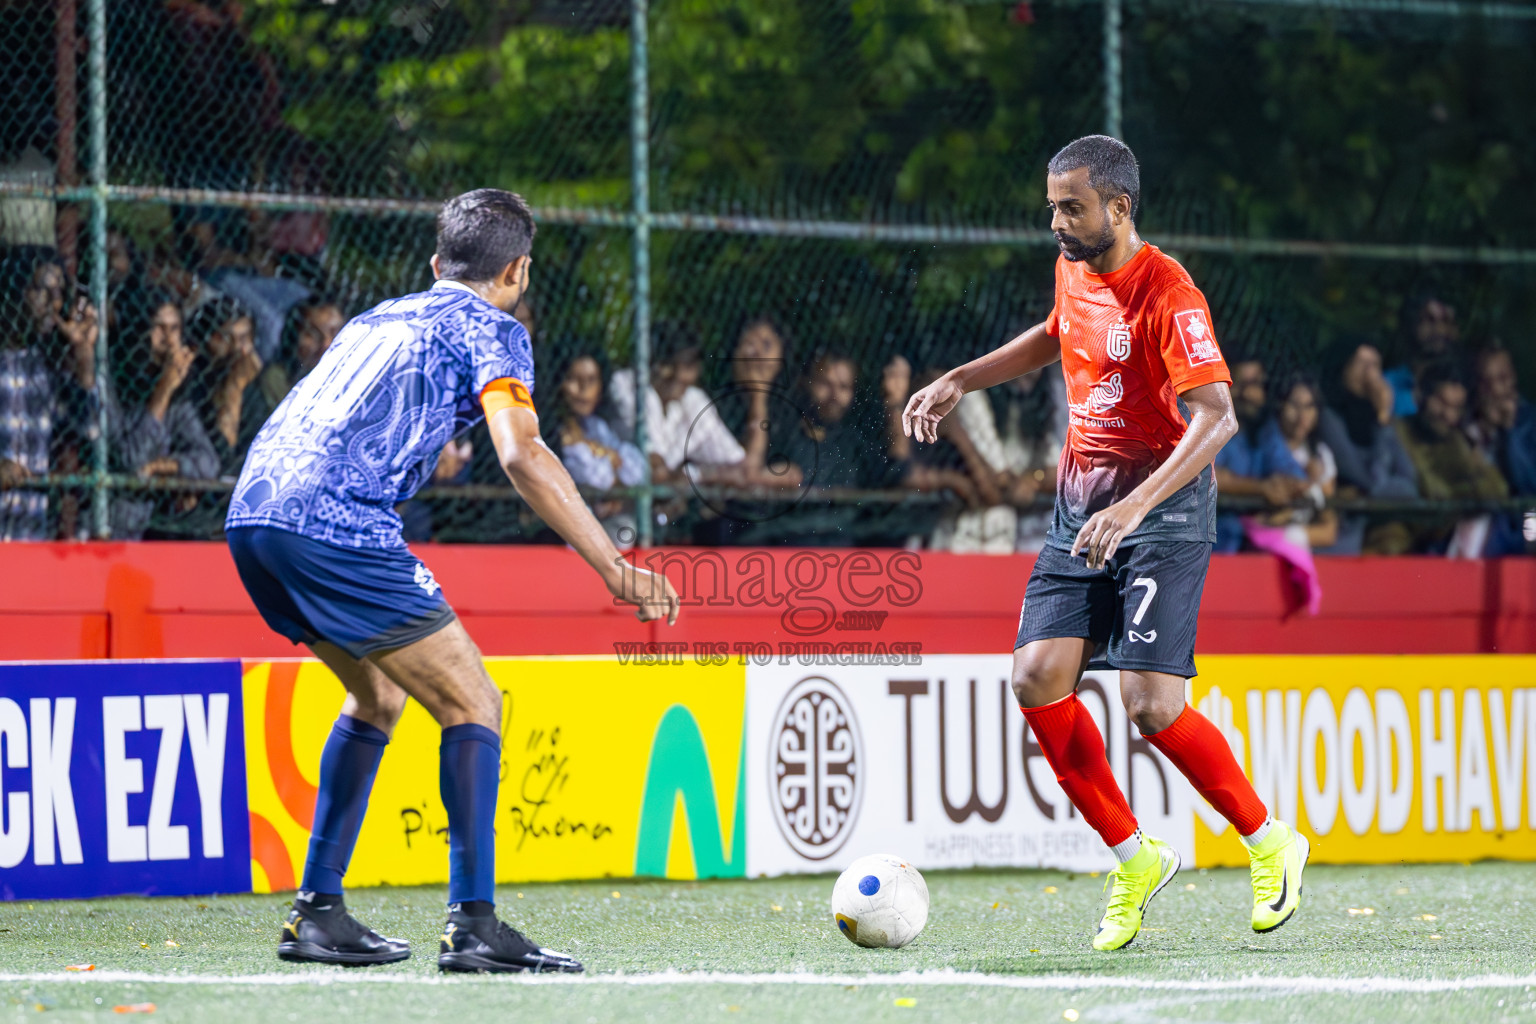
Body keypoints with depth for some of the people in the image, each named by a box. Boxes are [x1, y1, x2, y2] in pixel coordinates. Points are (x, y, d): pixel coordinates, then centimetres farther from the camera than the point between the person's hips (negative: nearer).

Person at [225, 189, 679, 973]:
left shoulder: (380, 317, 29)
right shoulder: (492, 331, 7)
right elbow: (521, 454, -10)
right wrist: (616, 570, -12)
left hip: (252, 508, 8)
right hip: (332, 524, -8)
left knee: (378, 697, 25)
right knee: (472, 704, 0)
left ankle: (317, 914, 23)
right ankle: (473, 927, -10)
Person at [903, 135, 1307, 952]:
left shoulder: (1167, 295, -18)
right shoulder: (1073, 271, 7)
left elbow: (1216, 416, -28)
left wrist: (1136, 505, -38)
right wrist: (960, 381, 22)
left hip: (1163, 511, -8)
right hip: (1081, 507, 8)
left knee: (1151, 705, -16)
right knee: (1037, 679, -8)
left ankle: (1270, 845, 6)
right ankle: (1134, 859, 6)